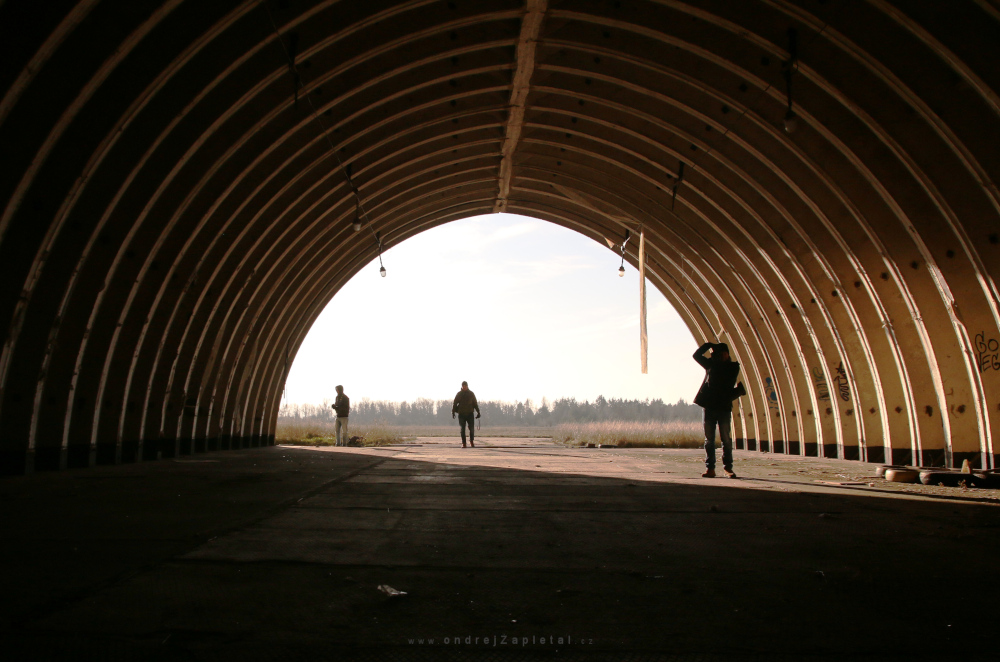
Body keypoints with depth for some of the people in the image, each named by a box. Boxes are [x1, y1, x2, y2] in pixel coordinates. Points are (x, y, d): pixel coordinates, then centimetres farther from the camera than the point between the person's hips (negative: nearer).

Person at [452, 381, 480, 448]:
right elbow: (454, 403, 2)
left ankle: (471, 442, 15)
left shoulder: (471, 394, 6)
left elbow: (475, 404, 10)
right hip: (461, 414, 0)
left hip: (470, 414, 0)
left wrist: (478, 412, 3)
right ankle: (463, 443, 5)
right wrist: (453, 412, -9)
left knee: (472, 428, -5)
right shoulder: (458, 394, 4)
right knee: (462, 429, -1)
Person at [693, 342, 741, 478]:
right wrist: (709, 345, 9)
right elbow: (696, 355, 12)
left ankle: (728, 468, 7)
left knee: (726, 439, 0)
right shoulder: (711, 364, 12)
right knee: (709, 439, 2)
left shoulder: (733, 367, 4)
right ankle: (710, 468, 4)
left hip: (724, 407, -2)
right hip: (709, 407, 2)